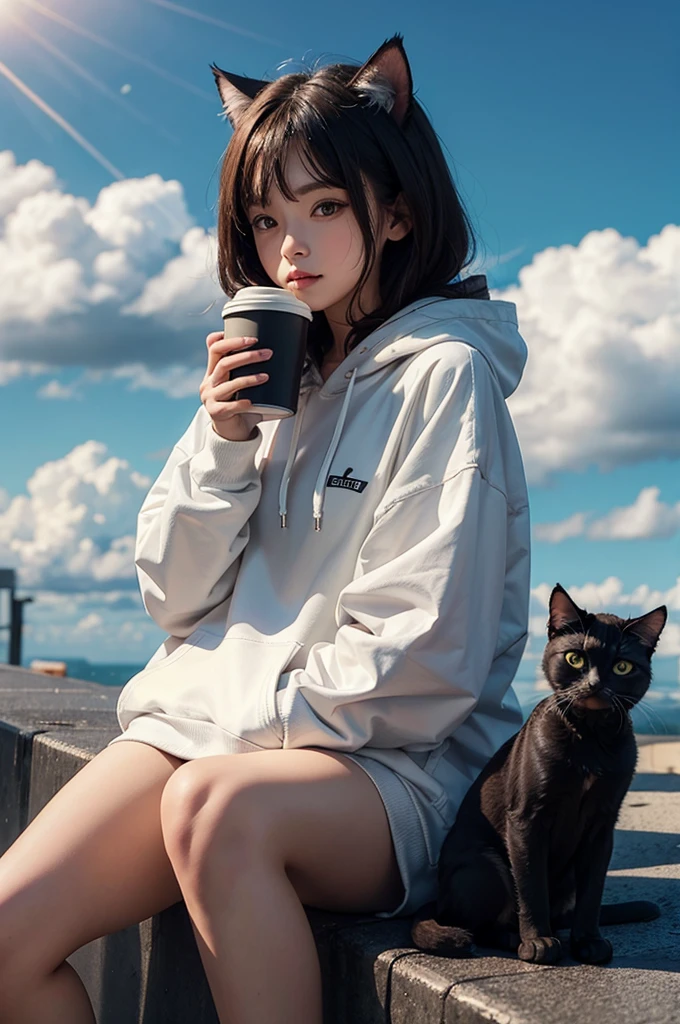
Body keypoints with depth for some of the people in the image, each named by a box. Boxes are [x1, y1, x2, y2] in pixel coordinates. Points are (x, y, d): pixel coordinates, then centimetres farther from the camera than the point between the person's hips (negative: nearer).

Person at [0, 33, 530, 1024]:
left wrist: (253, 722, -11)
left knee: (215, 805, -38)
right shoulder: (269, 370, 13)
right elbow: (177, 599, 10)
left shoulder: (442, 376, -5)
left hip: (386, 763, -5)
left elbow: (424, 660, -12)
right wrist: (220, 442, -3)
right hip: (209, 727, 6)